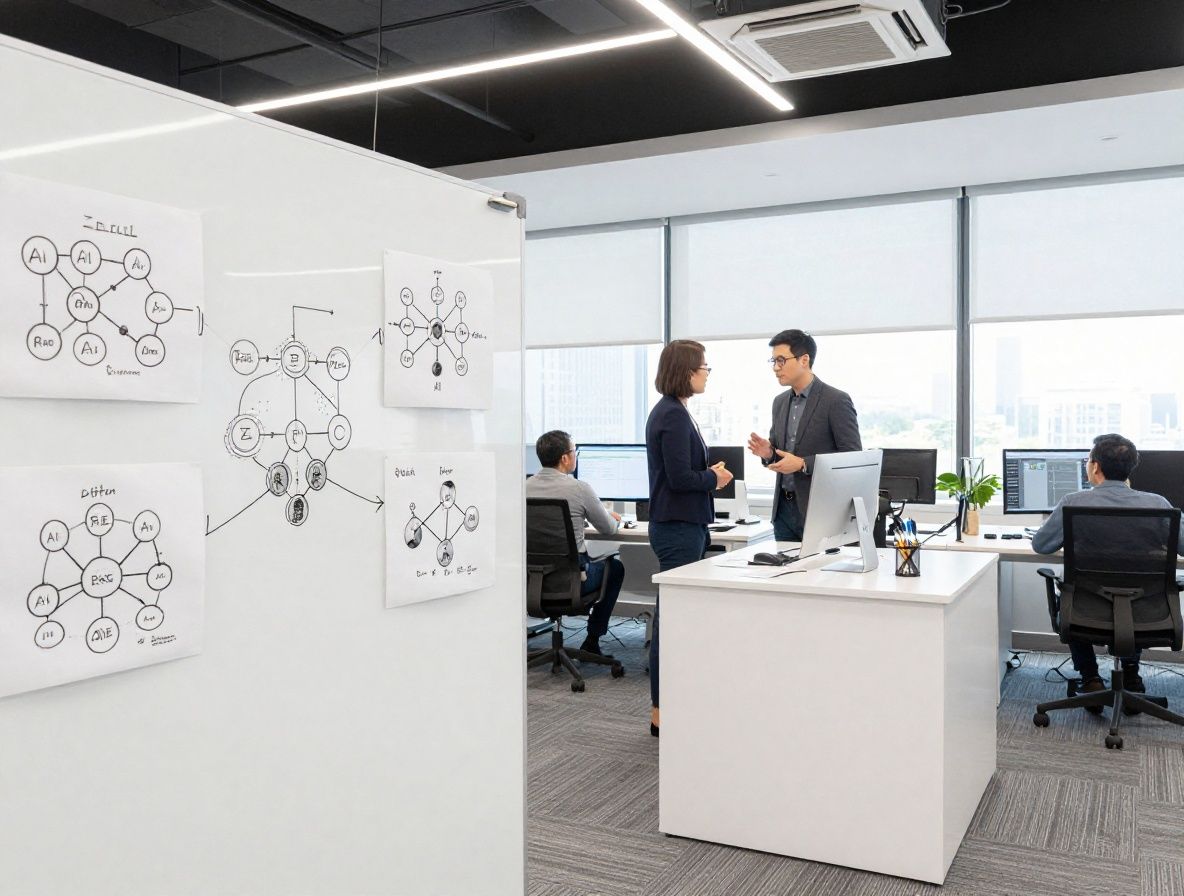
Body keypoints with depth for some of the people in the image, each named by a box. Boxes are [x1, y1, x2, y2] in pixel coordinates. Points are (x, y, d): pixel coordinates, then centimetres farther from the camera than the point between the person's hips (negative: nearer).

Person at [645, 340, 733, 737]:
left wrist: (709, 472, 9)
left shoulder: (670, 411, 15)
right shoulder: (674, 416, -17)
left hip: (679, 525, 11)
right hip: (678, 528, -11)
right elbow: (680, 478, -21)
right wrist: (714, 477, -5)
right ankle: (663, 711, 3)